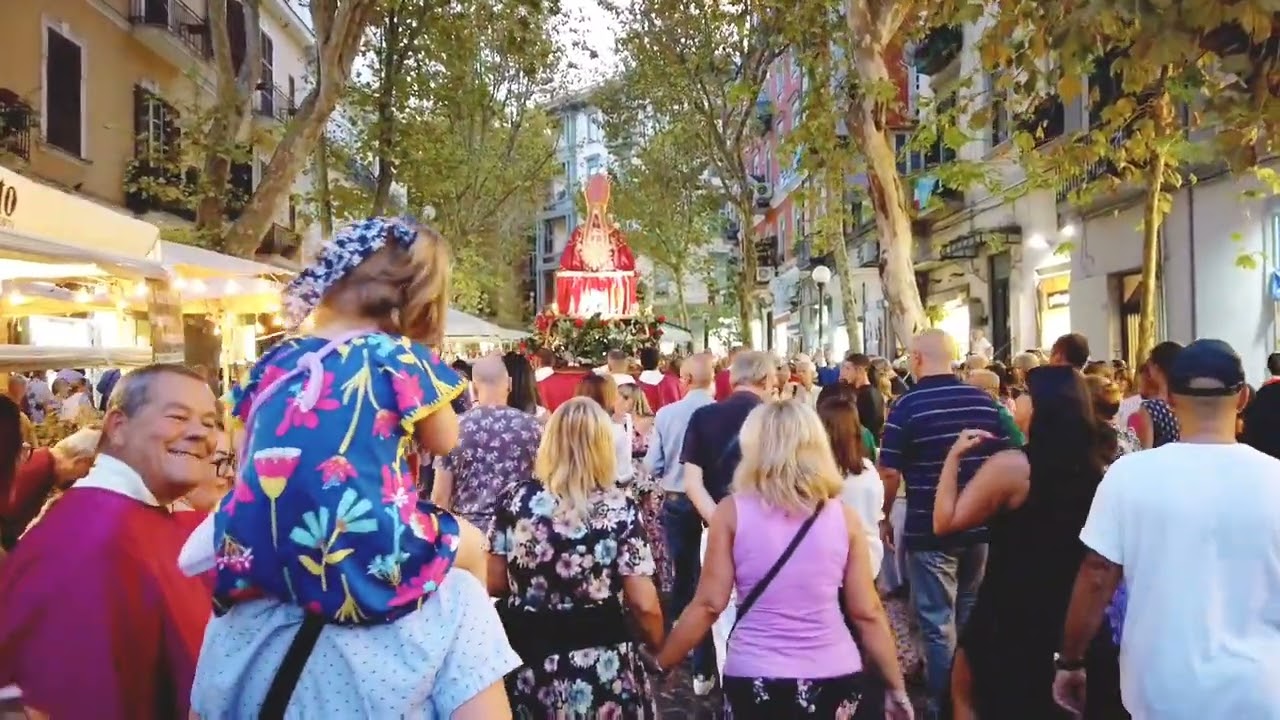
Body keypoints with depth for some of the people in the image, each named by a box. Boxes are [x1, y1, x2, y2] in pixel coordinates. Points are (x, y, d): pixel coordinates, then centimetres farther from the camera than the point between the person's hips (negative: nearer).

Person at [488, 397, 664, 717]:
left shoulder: (517, 498, -4)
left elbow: (493, 582, 2)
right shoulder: (620, 508, -10)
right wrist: (661, 649, 8)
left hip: (528, 659, 2)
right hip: (601, 663, -2)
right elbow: (644, 604, -11)